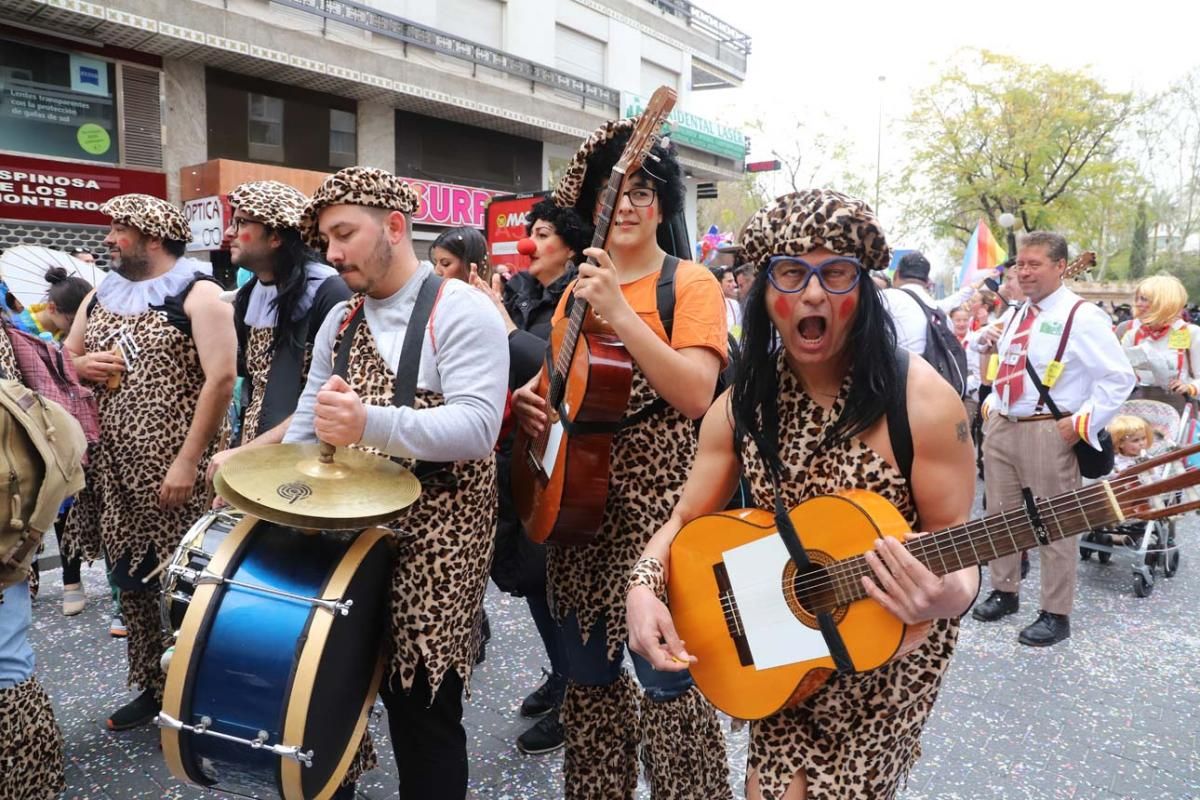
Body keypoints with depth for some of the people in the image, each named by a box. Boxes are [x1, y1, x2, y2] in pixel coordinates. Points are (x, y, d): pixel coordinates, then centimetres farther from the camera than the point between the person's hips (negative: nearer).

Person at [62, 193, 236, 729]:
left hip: (173, 466, -7)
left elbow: (221, 378, -17)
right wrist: (82, 366, -2)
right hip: (114, 465, 7)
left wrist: (188, 461, -21)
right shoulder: (100, 295, 14)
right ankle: (152, 687, 29)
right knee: (130, 578, 14)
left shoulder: (198, 295, -9)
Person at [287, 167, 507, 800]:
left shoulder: (460, 311, -12)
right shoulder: (338, 322, 12)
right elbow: (306, 422, 12)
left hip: (432, 542, -6)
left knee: (422, 715, 5)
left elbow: (476, 428, -24)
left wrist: (372, 424, -38)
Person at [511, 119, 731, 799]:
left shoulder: (692, 284, -5)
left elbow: (697, 395, -19)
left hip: (658, 500, -6)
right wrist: (529, 397, -1)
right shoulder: (578, 288, 13)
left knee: (667, 677, -1)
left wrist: (621, 313, -24)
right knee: (589, 671, 16)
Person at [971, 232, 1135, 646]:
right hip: (1000, 427, 8)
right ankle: (1004, 592, 33)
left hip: (1048, 434, -7)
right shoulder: (1016, 315, 13)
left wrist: (1081, 425, -15)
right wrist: (992, 406, 13)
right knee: (1000, 516, 16)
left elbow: (1118, 378, -13)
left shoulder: (1082, 317, -10)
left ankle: (1056, 614, 16)